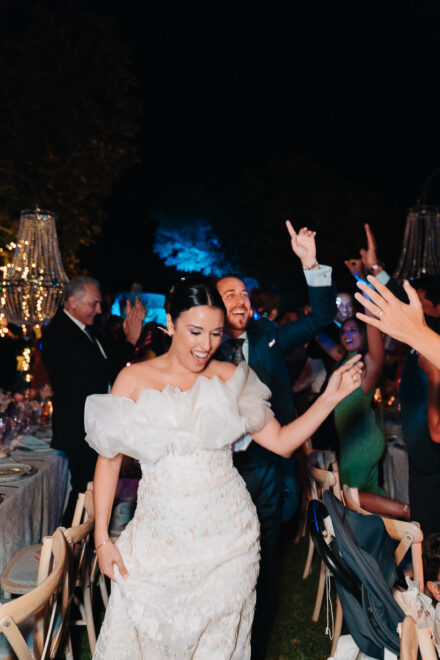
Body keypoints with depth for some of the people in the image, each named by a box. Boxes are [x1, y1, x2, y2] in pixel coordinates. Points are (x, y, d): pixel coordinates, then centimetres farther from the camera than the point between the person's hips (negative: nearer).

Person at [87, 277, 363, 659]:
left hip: (226, 536, 1)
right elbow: (109, 458, -1)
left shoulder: (231, 379, 0)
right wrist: (102, 538, -2)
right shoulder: (135, 379, -4)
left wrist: (331, 397, -9)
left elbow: (281, 441, 1)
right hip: (159, 537, -1)